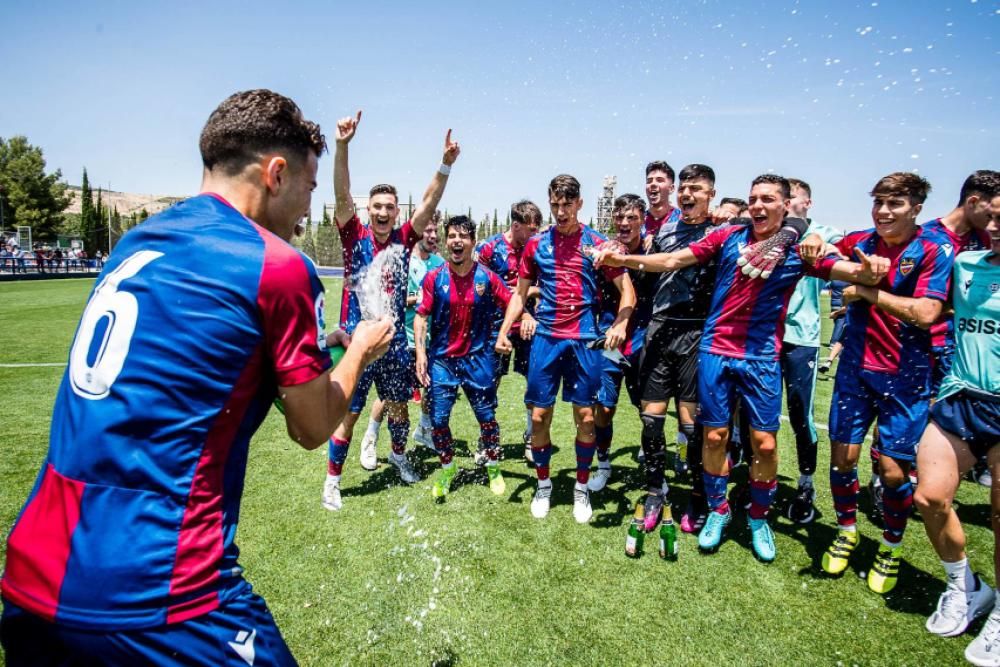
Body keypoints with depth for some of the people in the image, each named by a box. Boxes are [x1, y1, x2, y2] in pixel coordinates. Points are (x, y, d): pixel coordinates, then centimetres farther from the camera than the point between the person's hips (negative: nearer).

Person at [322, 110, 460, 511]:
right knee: (348, 412, 3)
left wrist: (446, 164, -19)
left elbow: (430, 203, -6)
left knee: (398, 405, 18)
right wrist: (342, 145, -30)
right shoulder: (355, 236, -5)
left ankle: (398, 456, 44)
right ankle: (332, 481, 18)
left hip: (394, 339, 3)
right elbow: (341, 194, -17)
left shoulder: (404, 239, 2)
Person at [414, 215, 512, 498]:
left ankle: (493, 468, 29)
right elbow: (421, 315, -2)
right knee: (439, 418, 4)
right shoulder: (434, 278, -4)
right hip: (441, 358, 1)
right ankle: (447, 469, 28)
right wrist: (420, 351, -11)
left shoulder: (487, 277, -5)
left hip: (478, 357, 0)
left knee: (486, 416, 6)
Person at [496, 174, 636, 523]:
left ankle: (582, 488, 22)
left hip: (584, 339, -1)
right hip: (547, 337, 2)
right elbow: (520, 293, 13)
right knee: (539, 415, 3)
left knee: (585, 416, 3)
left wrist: (620, 324, -18)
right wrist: (503, 331, 1)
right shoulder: (537, 244, 6)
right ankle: (543, 484, 24)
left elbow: (627, 290, 0)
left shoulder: (596, 243, 0)